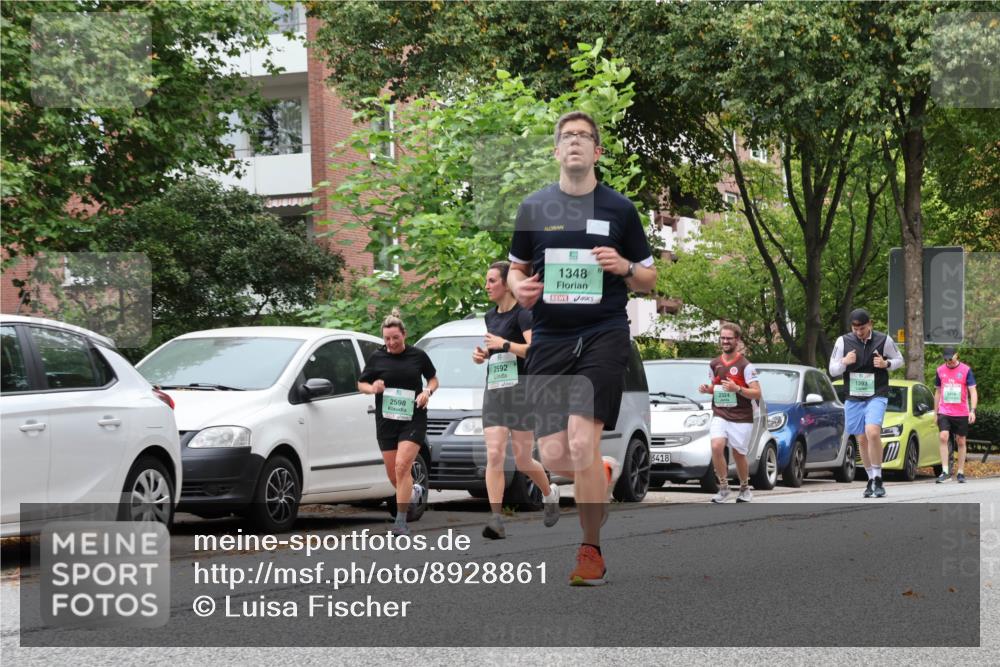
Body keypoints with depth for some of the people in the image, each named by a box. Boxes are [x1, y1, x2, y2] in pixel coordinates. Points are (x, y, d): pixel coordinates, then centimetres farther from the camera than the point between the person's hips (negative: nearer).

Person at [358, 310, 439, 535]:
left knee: (402, 465, -18)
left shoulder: (418, 355, 1)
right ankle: (416, 492, 38)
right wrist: (372, 388, -10)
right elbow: (361, 383, 12)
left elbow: (433, 379, 15)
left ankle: (401, 520, -14)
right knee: (393, 474, 5)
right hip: (386, 421, 3)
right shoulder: (377, 357, 4)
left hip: (413, 418, -3)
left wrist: (427, 392, -6)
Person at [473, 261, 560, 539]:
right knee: (494, 456, -10)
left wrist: (504, 344, -22)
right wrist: (484, 354, 11)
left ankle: (550, 493, 32)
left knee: (522, 461, 2)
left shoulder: (522, 314, -9)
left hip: (521, 391, -6)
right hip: (493, 391, 6)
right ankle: (496, 519, -15)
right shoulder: (490, 316, 15)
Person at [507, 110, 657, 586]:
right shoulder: (534, 207, 10)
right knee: (552, 456, -4)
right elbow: (517, 267, 21)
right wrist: (520, 288, -1)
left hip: (603, 333, -3)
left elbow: (648, 279, 12)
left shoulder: (619, 209, 6)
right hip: (548, 337, 3)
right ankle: (600, 479, 32)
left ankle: (591, 550, -4)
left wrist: (624, 267, -9)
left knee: (582, 441, -18)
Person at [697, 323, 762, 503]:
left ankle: (745, 489, 31)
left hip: (741, 418, -3)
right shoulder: (714, 364, 10)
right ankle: (724, 488, -8)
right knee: (716, 446, -21)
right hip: (720, 415, 3)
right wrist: (707, 389, 2)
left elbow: (757, 393, -9)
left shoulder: (745, 365, -6)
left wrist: (737, 389, -24)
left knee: (738, 454, 6)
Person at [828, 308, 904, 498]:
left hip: (876, 396, -3)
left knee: (872, 432, -23)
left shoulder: (883, 340, -2)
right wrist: (844, 362, -17)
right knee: (861, 440, 7)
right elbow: (832, 370, 5)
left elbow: (899, 360, 11)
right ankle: (871, 479, 22)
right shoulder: (843, 342, 0)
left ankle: (878, 479, -15)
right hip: (853, 398, 3)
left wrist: (886, 364, -11)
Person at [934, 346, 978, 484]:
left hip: (961, 413, -1)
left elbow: (973, 391, -5)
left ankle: (961, 473, 14)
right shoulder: (940, 370, 7)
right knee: (943, 437, -16)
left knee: (961, 441, 5)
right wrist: (936, 413, 15)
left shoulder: (966, 370, -2)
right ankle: (945, 472, -18)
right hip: (944, 412, 1)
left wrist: (972, 410, -17)